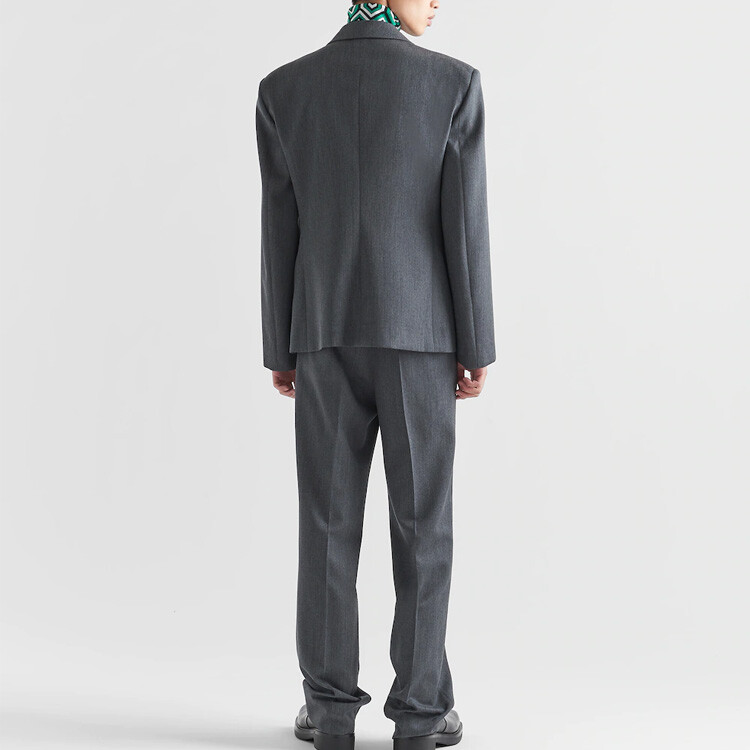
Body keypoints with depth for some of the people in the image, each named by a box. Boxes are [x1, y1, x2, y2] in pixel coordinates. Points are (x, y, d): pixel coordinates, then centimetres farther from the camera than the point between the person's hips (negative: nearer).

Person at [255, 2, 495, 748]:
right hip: (419, 334, -1)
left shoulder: (283, 87, 2)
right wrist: (477, 347, 0)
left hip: (327, 335, 2)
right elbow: (465, 223, -7)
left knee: (329, 525, 7)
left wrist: (279, 349, 8)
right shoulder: (454, 81, -5)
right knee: (422, 525, 5)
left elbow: (279, 231, 1)